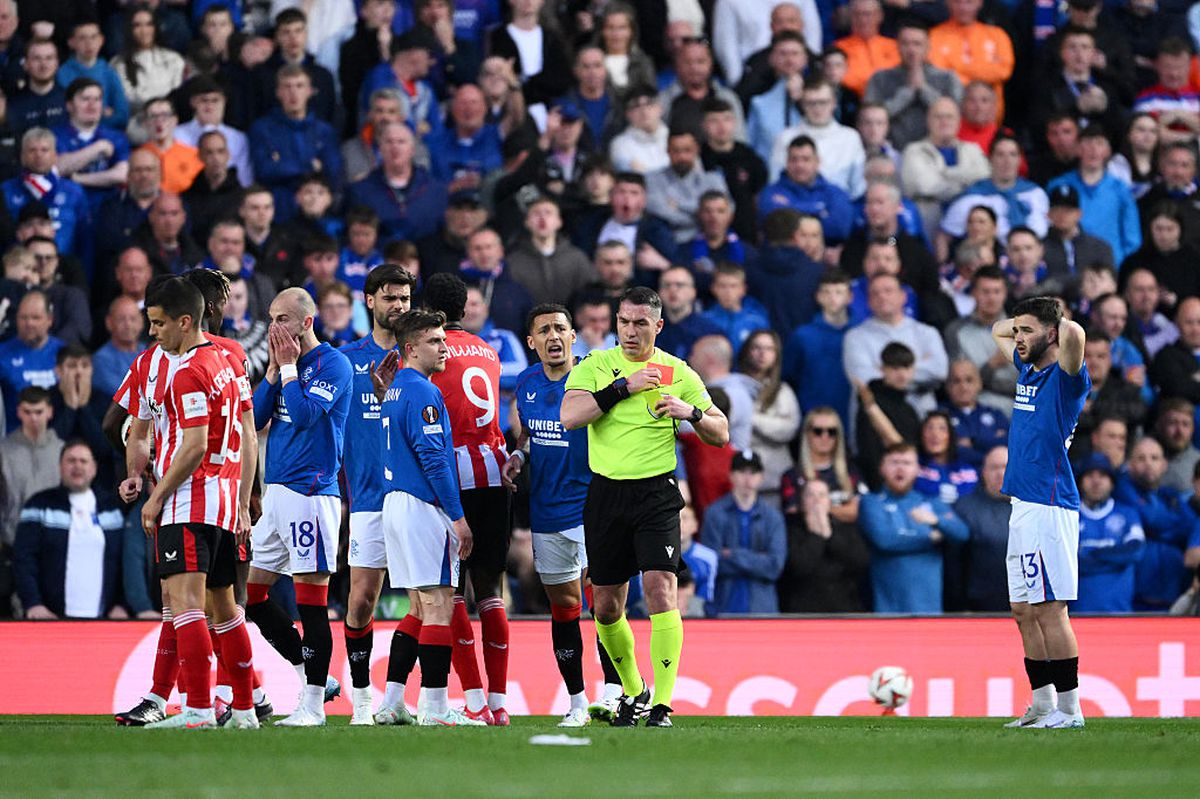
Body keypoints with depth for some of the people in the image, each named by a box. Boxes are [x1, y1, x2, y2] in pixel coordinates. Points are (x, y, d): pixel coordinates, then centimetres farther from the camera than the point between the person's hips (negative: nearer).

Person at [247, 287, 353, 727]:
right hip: (275, 493, 9)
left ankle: (314, 704, -5)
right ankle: (310, 674, 18)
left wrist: (289, 366, -9)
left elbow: (305, 413, -19)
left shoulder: (332, 364, -7)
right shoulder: (285, 363, 16)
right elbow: (255, 418, 10)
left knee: (312, 599, -7)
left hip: (310, 492, -9)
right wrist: (275, 369, 2)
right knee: (250, 595, 8)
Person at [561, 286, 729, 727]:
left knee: (660, 587, -18)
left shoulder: (678, 373, 5)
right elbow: (569, 416, -13)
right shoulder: (594, 366, 4)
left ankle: (662, 704, -18)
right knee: (607, 607, 7)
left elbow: (720, 434, 9)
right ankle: (632, 690, 30)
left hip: (656, 494, -2)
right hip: (606, 493, 2)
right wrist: (623, 386, -17)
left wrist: (692, 412, -12)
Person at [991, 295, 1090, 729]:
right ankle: (1042, 707, 17)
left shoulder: (1064, 378, -10)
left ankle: (1069, 710, -8)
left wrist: (1058, 323, -11)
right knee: (1024, 612, 11)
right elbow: (998, 330, 35)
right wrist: (1025, 319, 18)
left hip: (1049, 509, -9)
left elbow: (1073, 333, -32)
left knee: (1049, 610, -10)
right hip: (1023, 508, 9)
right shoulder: (1028, 369, 16)